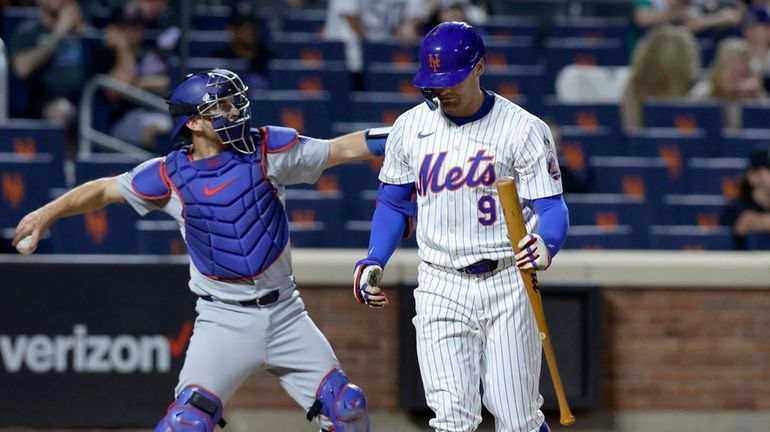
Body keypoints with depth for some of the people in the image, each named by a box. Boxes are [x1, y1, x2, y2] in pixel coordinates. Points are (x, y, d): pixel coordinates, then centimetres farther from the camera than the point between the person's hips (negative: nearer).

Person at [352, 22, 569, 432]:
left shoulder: (523, 129, -7)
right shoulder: (410, 127, 5)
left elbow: (551, 208, -9)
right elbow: (394, 202, 17)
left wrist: (545, 245, -32)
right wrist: (373, 263, 3)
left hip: (507, 283, -2)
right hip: (441, 287, 2)